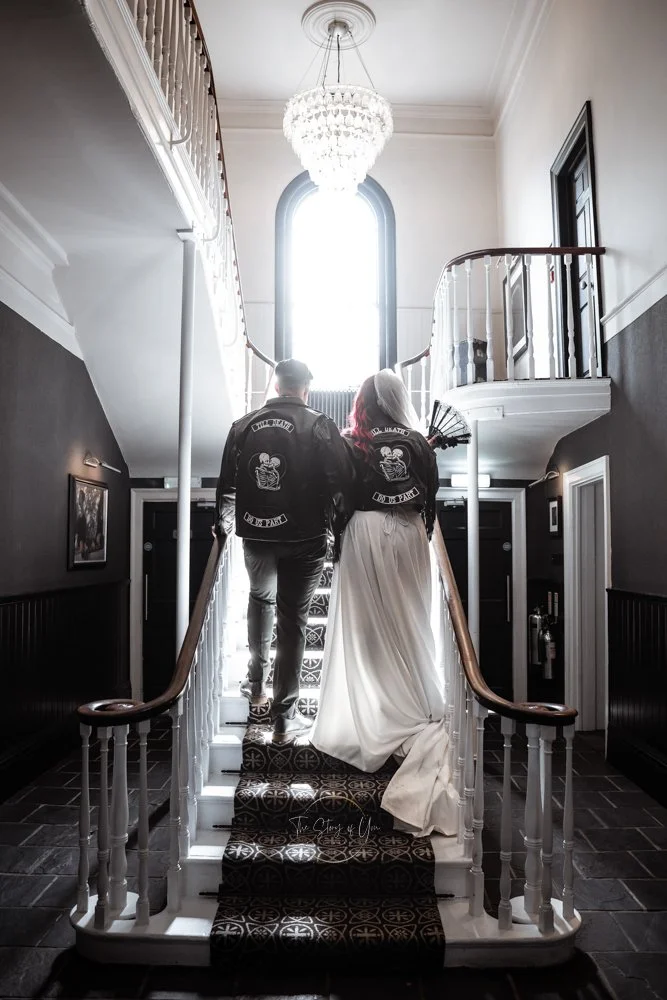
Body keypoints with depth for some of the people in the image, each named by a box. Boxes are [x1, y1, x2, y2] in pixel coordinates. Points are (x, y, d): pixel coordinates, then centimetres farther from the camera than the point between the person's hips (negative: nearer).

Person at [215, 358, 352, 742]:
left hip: (256, 535, 3)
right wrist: (340, 524, 4)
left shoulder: (244, 425, 3)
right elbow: (340, 482, -11)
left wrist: (224, 525, 24)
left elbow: (228, 484, 10)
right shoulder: (319, 426, -7)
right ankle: (285, 717, 11)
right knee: (293, 620, 5)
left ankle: (257, 682, 32)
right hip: (304, 538, -3)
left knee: (261, 597, 30)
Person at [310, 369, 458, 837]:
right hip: (408, 532, 2)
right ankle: (421, 707, 19)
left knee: (368, 623, 7)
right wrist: (423, 533, 13)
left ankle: (374, 715, 14)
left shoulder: (353, 444, -7)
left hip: (366, 530, -2)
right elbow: (431, 496, 2)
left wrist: (335, 535, 11)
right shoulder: (419, 443, -1)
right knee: (411, 621, 12)